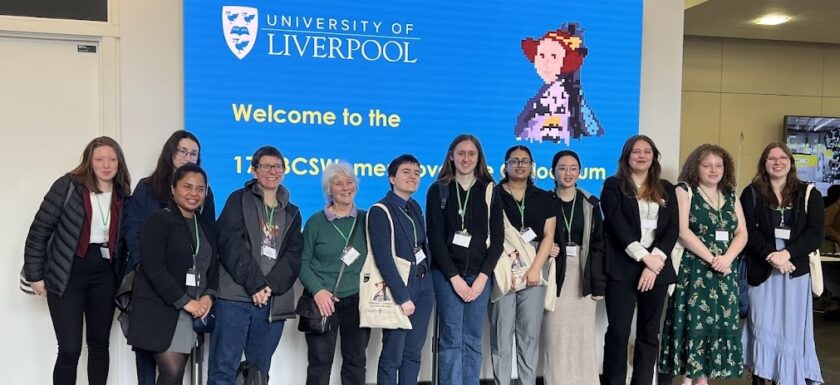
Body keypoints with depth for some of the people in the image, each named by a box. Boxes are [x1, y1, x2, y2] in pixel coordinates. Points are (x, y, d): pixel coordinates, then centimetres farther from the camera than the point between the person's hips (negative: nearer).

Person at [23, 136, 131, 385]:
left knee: (99, 343, 13)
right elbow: (39, 229, -6)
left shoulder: (123, 196, 6)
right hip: (68, 273, -4)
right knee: (70, 349, -4)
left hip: (104, 274, 4)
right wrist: (35, 274, -7)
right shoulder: (68, 186, -7)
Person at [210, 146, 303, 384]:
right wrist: (255, 284, -14)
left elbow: (294, 256, 5)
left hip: (273, 302, 4)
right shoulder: (239, 200, 6)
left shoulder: (292, 213, 17)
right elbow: (231, 245, -6)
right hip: (235, 297, -3)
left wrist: (271, 286, -11)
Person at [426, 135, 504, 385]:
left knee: (473, 340, 5)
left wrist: (482, 276, -6)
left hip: (479, 274, 2)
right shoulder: (438, 190, 2)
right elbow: (435, 238, -3)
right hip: (447, 273, -2)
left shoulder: (489, 191, 6)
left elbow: (497, 237, 3)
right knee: (452, 339, -4)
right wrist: (455, 277, -9)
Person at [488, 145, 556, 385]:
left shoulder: (544, 198, 13)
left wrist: (535, 268, -6)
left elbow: (548, 236, 6)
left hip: (533, 272, 2)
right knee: (501, 334, -2)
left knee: (530, 334, 3)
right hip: (502, 273, -2)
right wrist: (500, 270, -8)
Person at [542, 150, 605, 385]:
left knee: (583, 334, 3)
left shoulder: (591, 204, 6)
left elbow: (598, 245, 4)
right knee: (556, 333, -2)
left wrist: (599, 284, -2)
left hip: (583, 275, 1)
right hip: (556, 274, -1)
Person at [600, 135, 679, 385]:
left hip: (657, 267, 4)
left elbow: (673, 228, 4)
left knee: (649, 333, 8)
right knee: (618, 333, -3)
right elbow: (617, 225, -8)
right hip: (623, 268, -3)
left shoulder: (666, 189, 14)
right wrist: (644, 257, -15)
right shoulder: (613, 185, 4)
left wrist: (655, 262, -10)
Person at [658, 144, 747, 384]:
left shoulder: (731, 196, 14)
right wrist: (711, 259, -15)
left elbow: (742, 233, 8)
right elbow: (682, 231, -12)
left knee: (719, 321, 5)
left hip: (725, 270, 5)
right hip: (694, 268, -5)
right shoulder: (685, 191, -1)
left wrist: (727, 258, -11)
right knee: (693, 320, -5)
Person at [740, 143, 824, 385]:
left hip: (796, 270, 1)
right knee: (762, 327, 3)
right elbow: (748, 231, -4)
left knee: (792, 328, 3)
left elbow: (815, 234, -3)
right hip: (762, 270, 0)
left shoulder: (808, 194, 6)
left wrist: (786, 253, -17)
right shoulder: (752, 193, 5)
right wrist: (771, 255, -18)